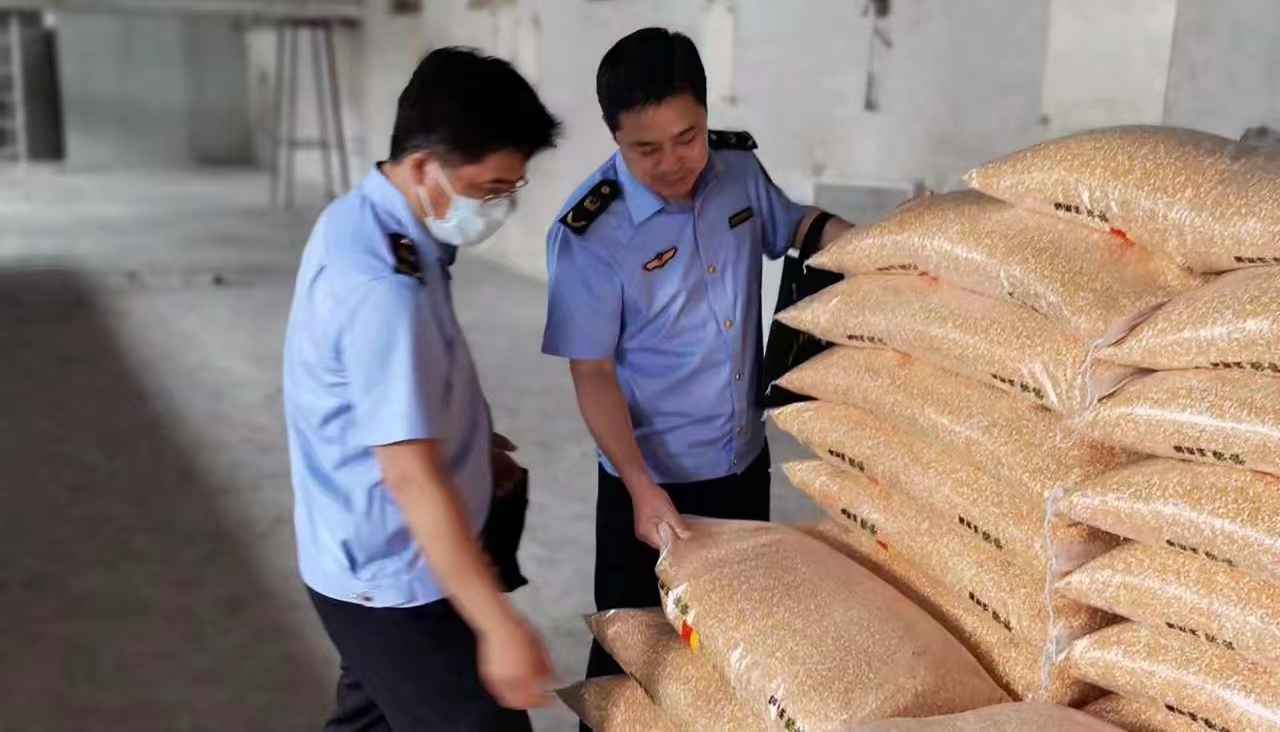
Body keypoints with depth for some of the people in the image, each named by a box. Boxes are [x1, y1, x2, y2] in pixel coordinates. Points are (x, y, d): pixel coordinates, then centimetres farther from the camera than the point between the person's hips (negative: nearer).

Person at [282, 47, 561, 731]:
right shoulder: (382, 286, -31)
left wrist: (466, 437, 21)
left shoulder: (359, 218, 1)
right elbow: (412, 476, -32)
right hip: (395, 577, -10)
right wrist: (497, 624, -30)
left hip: (370, 560, 10)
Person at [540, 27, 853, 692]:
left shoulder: (738, 167, -8)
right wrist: (641, 485, -25)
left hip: (745, 460, 5)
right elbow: (592, 372, -18)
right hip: (652, 476, -5)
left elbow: (792, 226, 12)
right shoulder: (591, 232, -24)